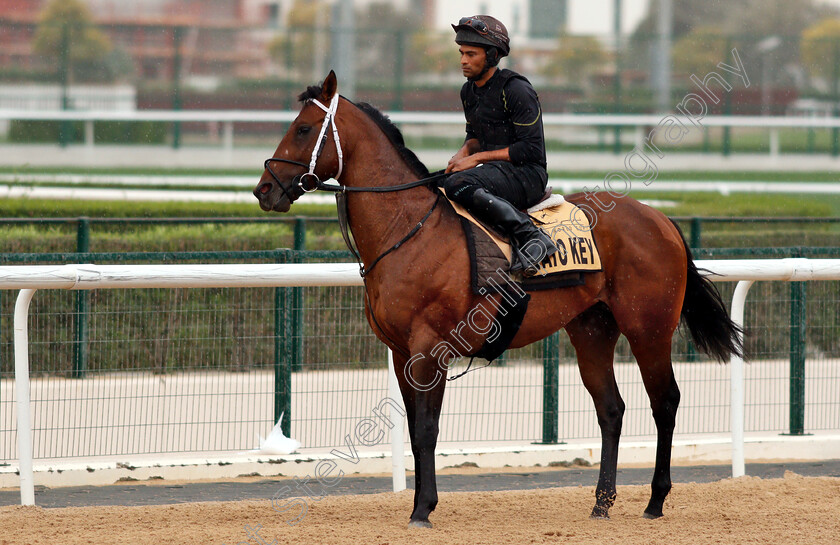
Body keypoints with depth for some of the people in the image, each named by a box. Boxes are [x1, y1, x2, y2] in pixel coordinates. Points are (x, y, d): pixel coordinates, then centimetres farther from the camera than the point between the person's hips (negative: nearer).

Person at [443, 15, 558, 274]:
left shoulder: (516, 90, -13)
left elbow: (531, 148, -17)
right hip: (496, 172, 9)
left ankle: (530, 236, -31)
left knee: (458, 185, -34)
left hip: (527, 175, -9)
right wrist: (464, 152, 1)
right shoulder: (469, 91, 13)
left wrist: (477, 158, -17)